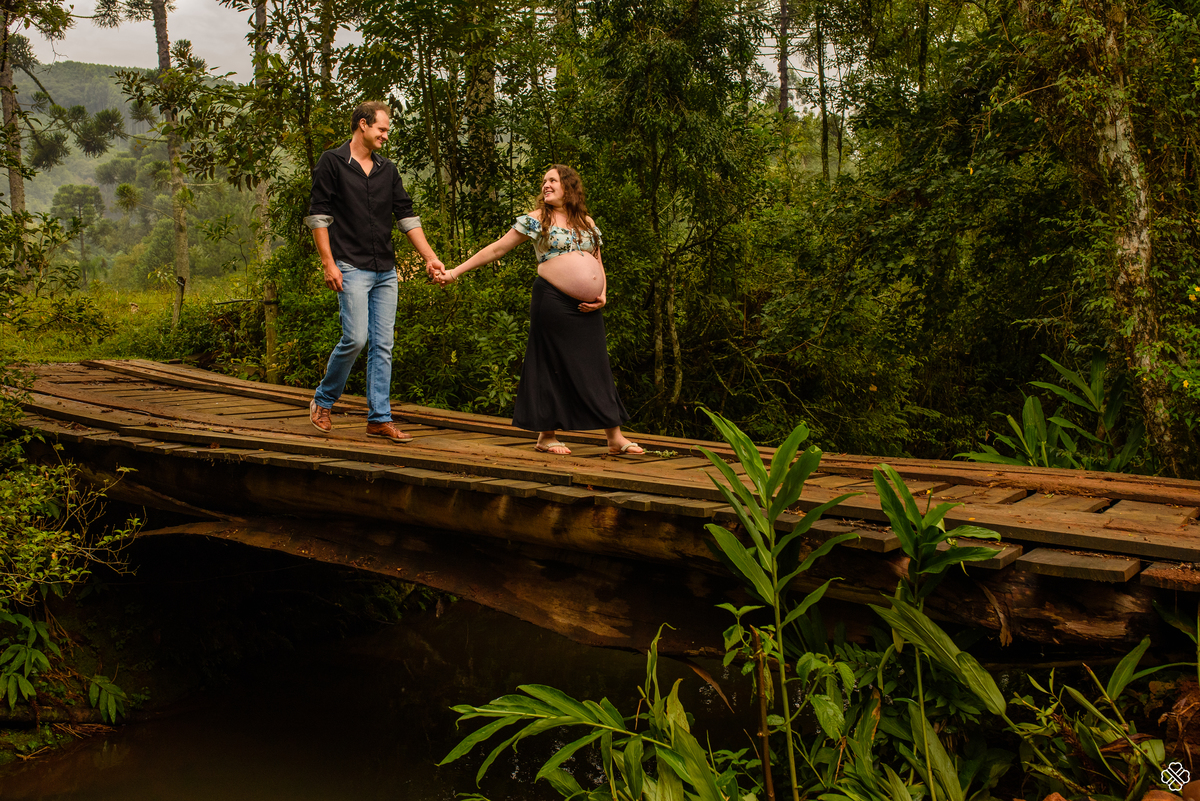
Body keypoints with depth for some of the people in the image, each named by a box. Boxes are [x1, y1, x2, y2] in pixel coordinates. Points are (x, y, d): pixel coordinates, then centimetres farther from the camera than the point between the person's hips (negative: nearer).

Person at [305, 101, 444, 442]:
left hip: (385, 272, 6)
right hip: (351, 268, -6)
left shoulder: (388, 170, 16)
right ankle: (322, 401, 10)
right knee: (356, 338, -13)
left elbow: (407, 215, 14)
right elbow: (318, 215, -5)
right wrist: (328, 263, -12)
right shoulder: (332, 162, 0)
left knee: (382, 345, 3)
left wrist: (430, 257, 5)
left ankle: (379, 419, 7)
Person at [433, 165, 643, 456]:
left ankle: (615, 437, 7)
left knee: (596, 367, 4)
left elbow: (598, 266, 21)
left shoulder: (588, 223, 16)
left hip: (586, 307, 4)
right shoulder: (536, 219, 4)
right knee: (553, 365, 0)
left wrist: (602, 296, 2)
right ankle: (546, 435, 12)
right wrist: (455, 272, 1)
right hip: (552, 301, -4)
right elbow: (496, 249, 4)